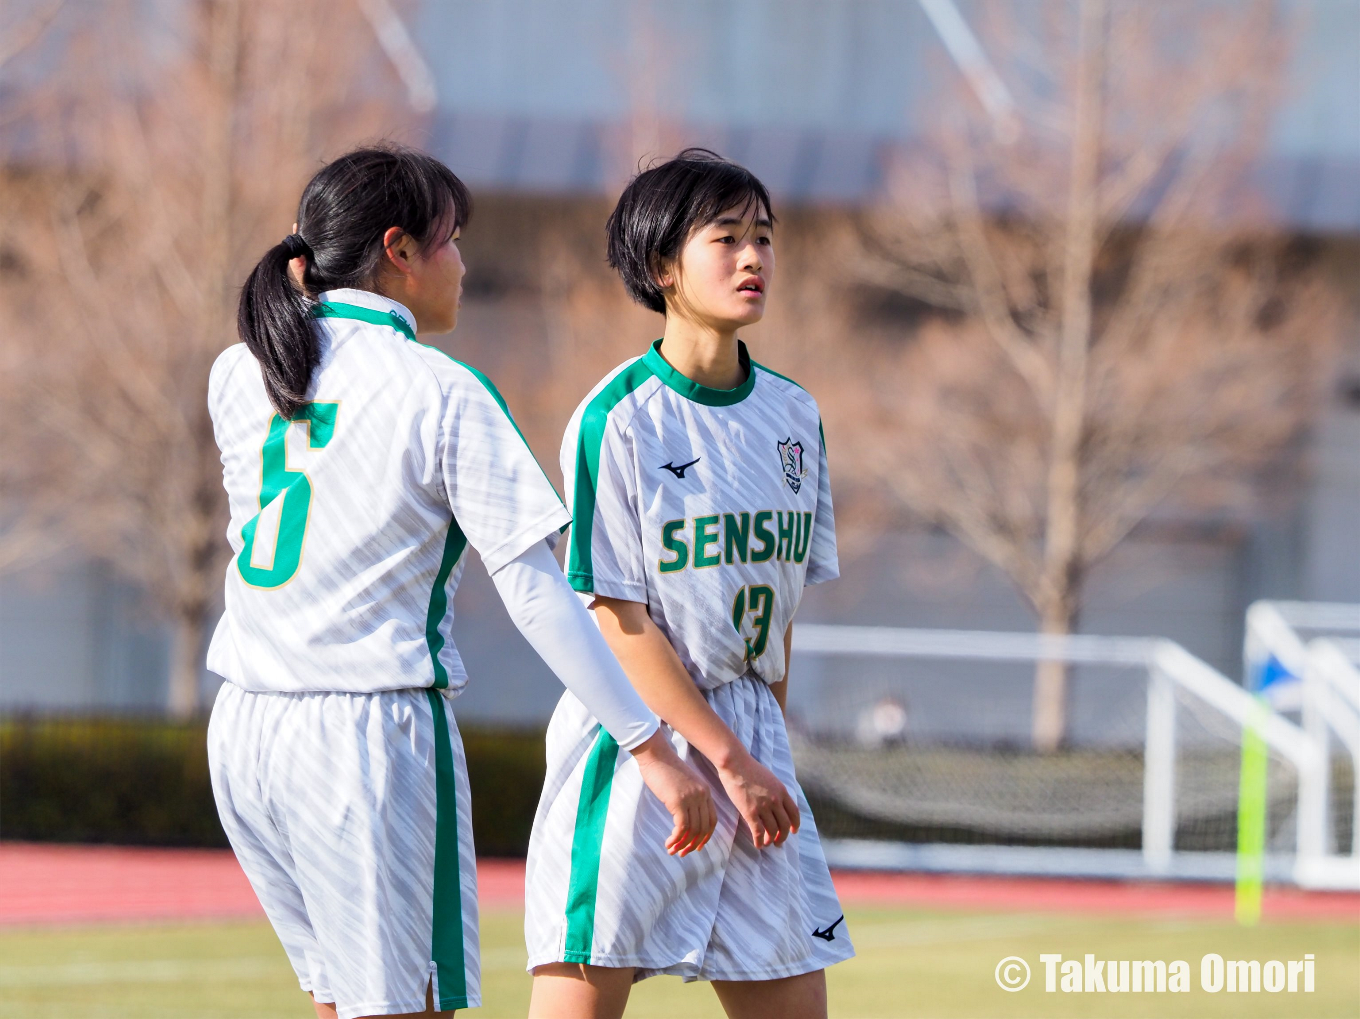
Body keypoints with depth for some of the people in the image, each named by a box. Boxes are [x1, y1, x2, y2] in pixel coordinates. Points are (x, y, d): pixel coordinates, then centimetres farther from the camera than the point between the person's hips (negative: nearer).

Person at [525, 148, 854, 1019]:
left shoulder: (792, 416, 9)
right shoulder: (620, 418, -9)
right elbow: (619, 621, -11)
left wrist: (767, 746, 9)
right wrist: (729, 759, -12)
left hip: (750, 740, 6)